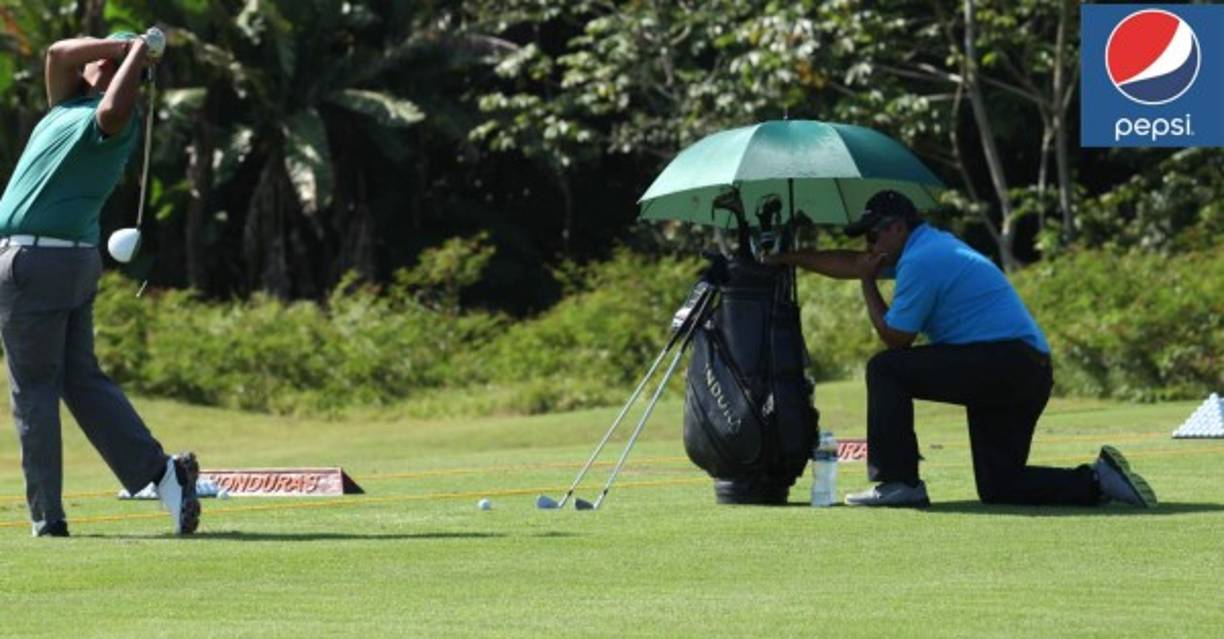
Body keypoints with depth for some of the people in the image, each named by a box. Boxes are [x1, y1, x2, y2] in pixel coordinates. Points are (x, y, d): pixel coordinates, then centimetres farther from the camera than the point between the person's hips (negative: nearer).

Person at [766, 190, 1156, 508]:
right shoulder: (927, 245, 21)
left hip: (1002, 363, -10)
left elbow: (894, 338, -4)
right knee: (998, 488, 10)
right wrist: (790, 258, 37)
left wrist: (868, 283, 8)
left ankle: (897, 481, -9)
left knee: (885, 369, -6)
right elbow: (851, 264, 33)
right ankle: (1098, 481, 0)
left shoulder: (920, 262, -10)